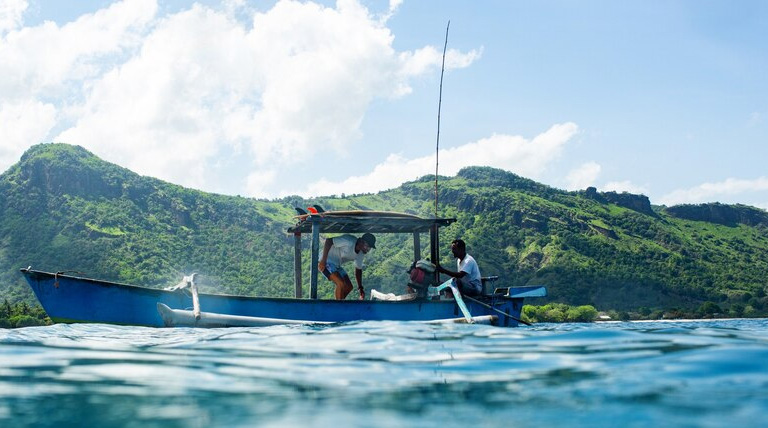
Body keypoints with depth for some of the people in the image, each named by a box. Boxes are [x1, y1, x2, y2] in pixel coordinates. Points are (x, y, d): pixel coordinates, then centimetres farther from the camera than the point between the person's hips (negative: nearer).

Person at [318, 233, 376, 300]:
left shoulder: (361, 254, 0)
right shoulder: (349, 241, -27)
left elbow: (358, 269, 11)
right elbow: (328, 241, -27)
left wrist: (360, 287, 2)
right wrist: (323, 260, -29)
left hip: (337, 265, 9)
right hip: (327, 262, -9)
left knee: (349, 287, 5)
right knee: (341, 284, -24)